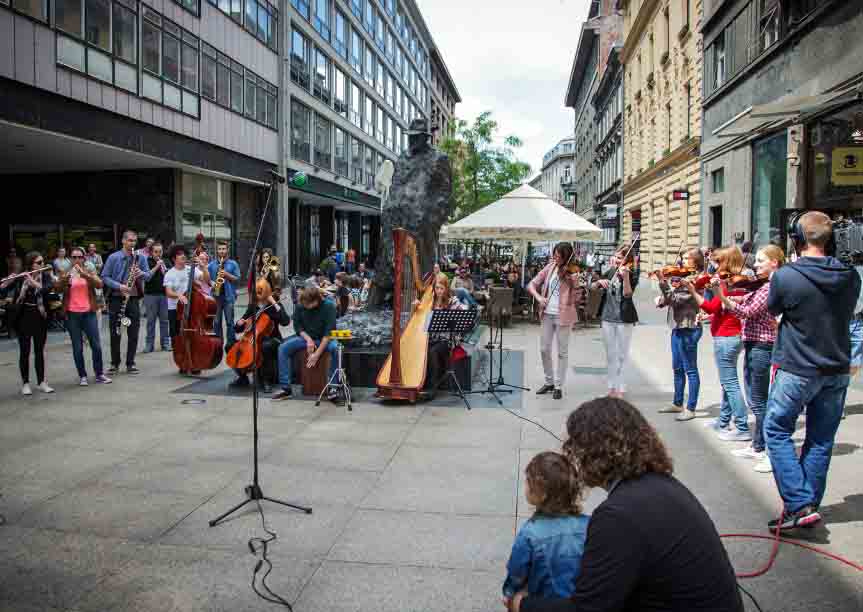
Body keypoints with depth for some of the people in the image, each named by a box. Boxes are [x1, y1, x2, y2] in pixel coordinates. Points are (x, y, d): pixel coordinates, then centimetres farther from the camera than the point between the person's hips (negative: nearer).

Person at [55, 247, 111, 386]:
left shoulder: (90, 271, 6)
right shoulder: (65, 273, 5)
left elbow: (99, 284, -12)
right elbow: (57, 290, -7)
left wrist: (84, 274, -26)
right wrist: (63, 280, -27)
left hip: (89, 312, 0)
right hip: (72, 314, 0)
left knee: (96, 345, 1)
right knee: (77, 347, 3)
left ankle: (99, 374, 12)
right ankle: (82, 376, 12)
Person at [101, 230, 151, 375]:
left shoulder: (140, 258, 5)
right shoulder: (113, 257, -1)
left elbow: (149, 275, 5)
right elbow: (105, 277, -3)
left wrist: (142, 273, -17)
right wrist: (118, 286, -17)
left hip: (133, 299, 2)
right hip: (116, 299, -2)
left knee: (133, 333, 4)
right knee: (115, 333, 5)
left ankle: (130, 364, 14)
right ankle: (115, 363, 15)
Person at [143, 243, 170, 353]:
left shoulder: (166, 262, 10)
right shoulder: (147, 262, 1)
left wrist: (164, 271, -11)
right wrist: (156, 266, -15)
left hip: (164, 294, 2)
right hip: (151, 294, -2)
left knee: (164, 320, 6)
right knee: (151, 320, 3)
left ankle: (165, 343, 13)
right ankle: (149, 344, 9)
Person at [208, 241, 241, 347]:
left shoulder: (233, 264, 6)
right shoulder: (211, 265, 10)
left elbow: (237, 278, 1)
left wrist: (227, 275, -13)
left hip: (229, 296, -2)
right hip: (215, 296, 2)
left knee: (229, 321, -1)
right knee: (216, 321, 6)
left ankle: (231, 343, 4)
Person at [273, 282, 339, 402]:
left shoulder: (328, 306, -20)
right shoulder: (300, 306, -10)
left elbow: (329, 332, -21)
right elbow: (297, 326, 3)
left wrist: (317, 354, -26)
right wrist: (308, 339, -16)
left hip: (325, 339, -3)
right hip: (306, 337, 4)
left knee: (335, 348, -36)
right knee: (283, 348, -18)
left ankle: (332, 387, -24)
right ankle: (286, 388, -12)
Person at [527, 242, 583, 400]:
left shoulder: (573, 272, -7)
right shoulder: (550, 268, 4)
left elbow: (577, 297, -15)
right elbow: (531, 285, 4)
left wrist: (574, 281, -30)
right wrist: (538, 297, -14)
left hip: (563, 315, -4)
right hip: (547, 314, 4)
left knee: (562, 352, 4)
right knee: (544, 349, 9)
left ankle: (559, 386, 15)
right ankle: (549, 381, 26)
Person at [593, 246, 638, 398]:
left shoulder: (632, 275, -7)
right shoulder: (611, 272, 8)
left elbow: (627, 294, -23)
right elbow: (592, 287, 7)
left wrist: (625, 277, -36)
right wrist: (600, 281, -14)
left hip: (624, 319, -5)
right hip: (607, 318, 5)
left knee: (622, 355, 1)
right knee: (610, 354, 12)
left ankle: (620, 388, 7)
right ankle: (612, 387, 22)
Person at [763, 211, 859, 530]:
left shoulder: (785, 276, -18)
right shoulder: (851, 277, -3)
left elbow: (772, 310, 0)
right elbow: (846, 314, 13)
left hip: (797, 370, -5)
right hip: (837, 371, 5)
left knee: (776, 430, 8)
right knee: (821, 439, 14)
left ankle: (800, 504, 0)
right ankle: (809, 505, 25)